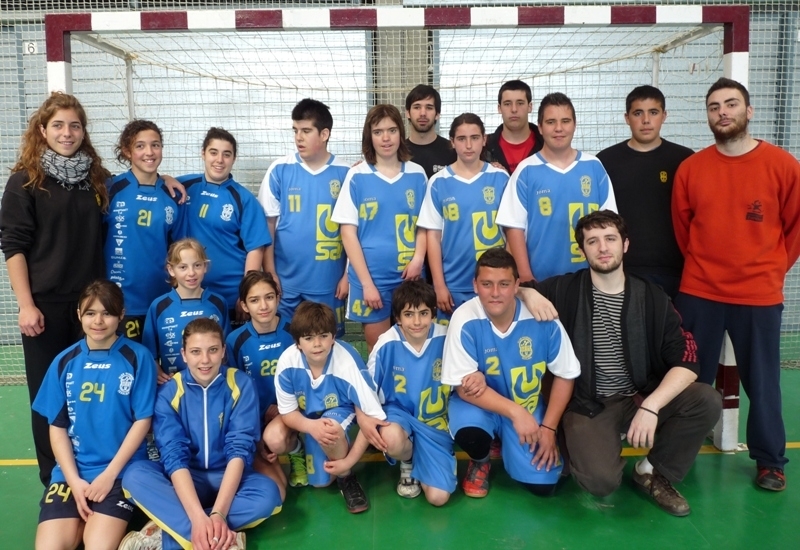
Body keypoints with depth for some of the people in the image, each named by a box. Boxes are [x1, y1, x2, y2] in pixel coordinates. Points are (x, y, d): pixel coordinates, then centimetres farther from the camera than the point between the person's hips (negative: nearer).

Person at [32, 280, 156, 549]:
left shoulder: (138, 357, -4)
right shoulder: (64, 362, 4)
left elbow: (143, 420, -4)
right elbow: (57, 427, 5)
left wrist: (110, 473, -11)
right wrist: (74, 480, -7)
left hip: (122, 468, -3)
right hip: (72, 470, 3)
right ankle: (82, 520, 11)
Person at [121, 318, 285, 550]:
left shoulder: (241, 385, -11)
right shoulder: (169, 393, -10)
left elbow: (240, 450, -17)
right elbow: (174, 456, -19)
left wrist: (218, 513, -30)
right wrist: (198, 517, -34)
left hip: (229, 478, -1)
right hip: (185, 481, 1)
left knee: (268, 493, -33)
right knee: (135, 475, -29)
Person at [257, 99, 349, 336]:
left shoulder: (345, 173, -3)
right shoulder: (280, 170, -3)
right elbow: (268, 224, 1)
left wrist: (348, 274, -1)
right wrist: (270, 273, -2)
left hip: (330, 281, 0)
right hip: (287, 281, 0)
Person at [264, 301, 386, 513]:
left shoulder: (347, 362, -33)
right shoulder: (287, 360, -27)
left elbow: (373, 415, -26)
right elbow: (287, 411, -15)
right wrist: (311, 426, -36)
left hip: (339, 410, -3)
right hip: (303, 416, 3)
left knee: (329, 433, -36)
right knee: (273, 438, -25)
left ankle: (346, 478, -5)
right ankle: (299, 450, 13)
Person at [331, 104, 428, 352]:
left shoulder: (417, 174, 4)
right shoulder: (357, 176, -4)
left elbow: (424, 224, 10)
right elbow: (348, 232, -5)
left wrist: (418, 259, -9)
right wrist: (366, 282, -10)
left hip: (409, 276, 2)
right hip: (371, 277, -2)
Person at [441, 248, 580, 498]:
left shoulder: (543, 319, -20)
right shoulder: (465, 320, -25)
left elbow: (565, 375, -6)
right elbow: (465, 388, -21)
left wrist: (548, 428, -9)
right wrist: (516, 413, -28)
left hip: (528, 405, 2)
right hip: (479, 402, -2)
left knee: (542, 484, -9)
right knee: (469, 432, -35)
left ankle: (506, 446, 25)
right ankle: (480, 461, 5)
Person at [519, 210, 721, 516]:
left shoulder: (652, 298, -2)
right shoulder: (564, 290, -4)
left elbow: (687, 362, -8)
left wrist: (651, 406, -23)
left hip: (641, 398, 3)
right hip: (587, 404, -3)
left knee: (708, 401, -22)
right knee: (601, 480, -28)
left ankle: (653, 473, 2)